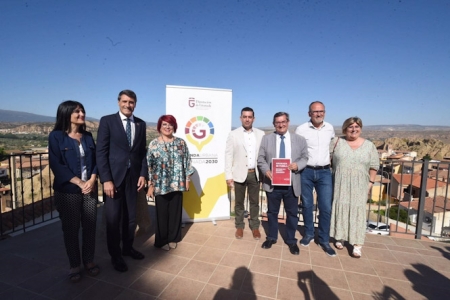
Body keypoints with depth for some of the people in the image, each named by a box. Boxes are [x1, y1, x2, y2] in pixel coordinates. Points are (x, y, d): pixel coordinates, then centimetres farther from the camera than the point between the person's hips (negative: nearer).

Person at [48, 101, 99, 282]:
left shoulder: (88, 136, 9)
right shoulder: (56, 136, -3)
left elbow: (95, 160, 6)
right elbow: (56, 165, -10)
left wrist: (92, 180, -11)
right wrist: (79, 182, -15)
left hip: (90, 189, 3)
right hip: (67, 191, -3)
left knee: (90, 226, 9)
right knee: (71, 229, 8)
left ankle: (89, 260, 27)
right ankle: (74, 265, 25)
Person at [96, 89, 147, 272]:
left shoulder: (141, 124, 8)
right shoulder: (107, 121, -4)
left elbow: (142, 152, 9)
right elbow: (101, 152, -9)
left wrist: (143, 174, 0)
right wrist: (106, 179, -15)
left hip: (133, 176, 4)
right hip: (113, 176, -3)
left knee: (131, 216, 14)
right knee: (113, 218, 7)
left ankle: (128, 248, 35)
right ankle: (115, 255, 27)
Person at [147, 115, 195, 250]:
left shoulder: (181, 142, 4)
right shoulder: (154, 144, -3)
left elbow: (187, 162, 6)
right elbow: (149, 165, -4)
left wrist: (187, 179, 4)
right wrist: (150, 185, -7)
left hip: (177, 184, 3)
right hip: (161, 185, -2)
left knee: (176, 212, 12)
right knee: (162, 213, 8)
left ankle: (173, 238, 31)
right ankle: (162, 240, 27)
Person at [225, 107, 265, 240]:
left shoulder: (261, 134, 3)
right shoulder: (233, 134, -2)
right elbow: (228, 155, -4)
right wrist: (228, 175, -8)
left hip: (255, 174, 2)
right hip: (239, 173, -1)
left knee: (255, 202, 13)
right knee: (239, 202, 12)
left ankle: (255, 226, 31)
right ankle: (239, 226, 30)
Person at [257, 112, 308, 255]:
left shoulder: (300, 139, 4)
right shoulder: (266, 139, 3)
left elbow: (305, 158, 4)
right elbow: (261, 158, 0)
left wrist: (297, 165, -18)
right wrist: (266, 170, -17)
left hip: (292, 184, 0)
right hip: (272, 183, 0)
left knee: (292, 213, 13)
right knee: (272, 212, 16)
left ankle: (291, 240, 33)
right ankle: (271, 237, 36)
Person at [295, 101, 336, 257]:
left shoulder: (330, 128, 5)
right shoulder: (301, 129, -7)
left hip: (324, 172, 2)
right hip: (306, 172, -2)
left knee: (326, 208, 3)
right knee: (307, 205, 11)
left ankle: (324, 240, 20)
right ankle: (308, 234, 31)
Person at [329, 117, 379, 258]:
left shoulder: (369, 145, 3)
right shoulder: (337, 141, 0)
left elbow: (374, 167, 6)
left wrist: (370, 183, 1)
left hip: (359, 186, 1)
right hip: (340, 184, 0)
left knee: (357, 212, 3)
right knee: (340, 209, 8)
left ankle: (357, 245, 12)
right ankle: (339, 237, 25)